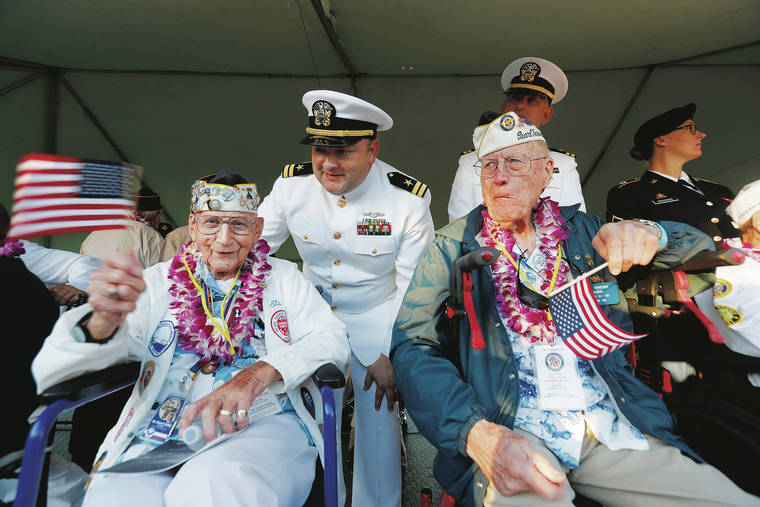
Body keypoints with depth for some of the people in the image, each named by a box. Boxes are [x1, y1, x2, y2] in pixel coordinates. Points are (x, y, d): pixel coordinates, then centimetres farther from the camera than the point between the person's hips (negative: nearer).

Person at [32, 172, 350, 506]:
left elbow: (333, 340, -1)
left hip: (262, 426, -1)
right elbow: (50, 370, 3)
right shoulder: (158, 281, 11)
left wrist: (256, 375, -18)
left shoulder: (282, 277, 12)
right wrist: (103, 321, -22)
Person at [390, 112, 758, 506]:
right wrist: (477, 433, -24)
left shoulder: (582, 231, 10)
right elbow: (413, 345, -9)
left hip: (608, 425, 4)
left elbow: (701, 249, 14)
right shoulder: (451, 249, 0)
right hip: (508, 432, -3)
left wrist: (650, 233, -11)